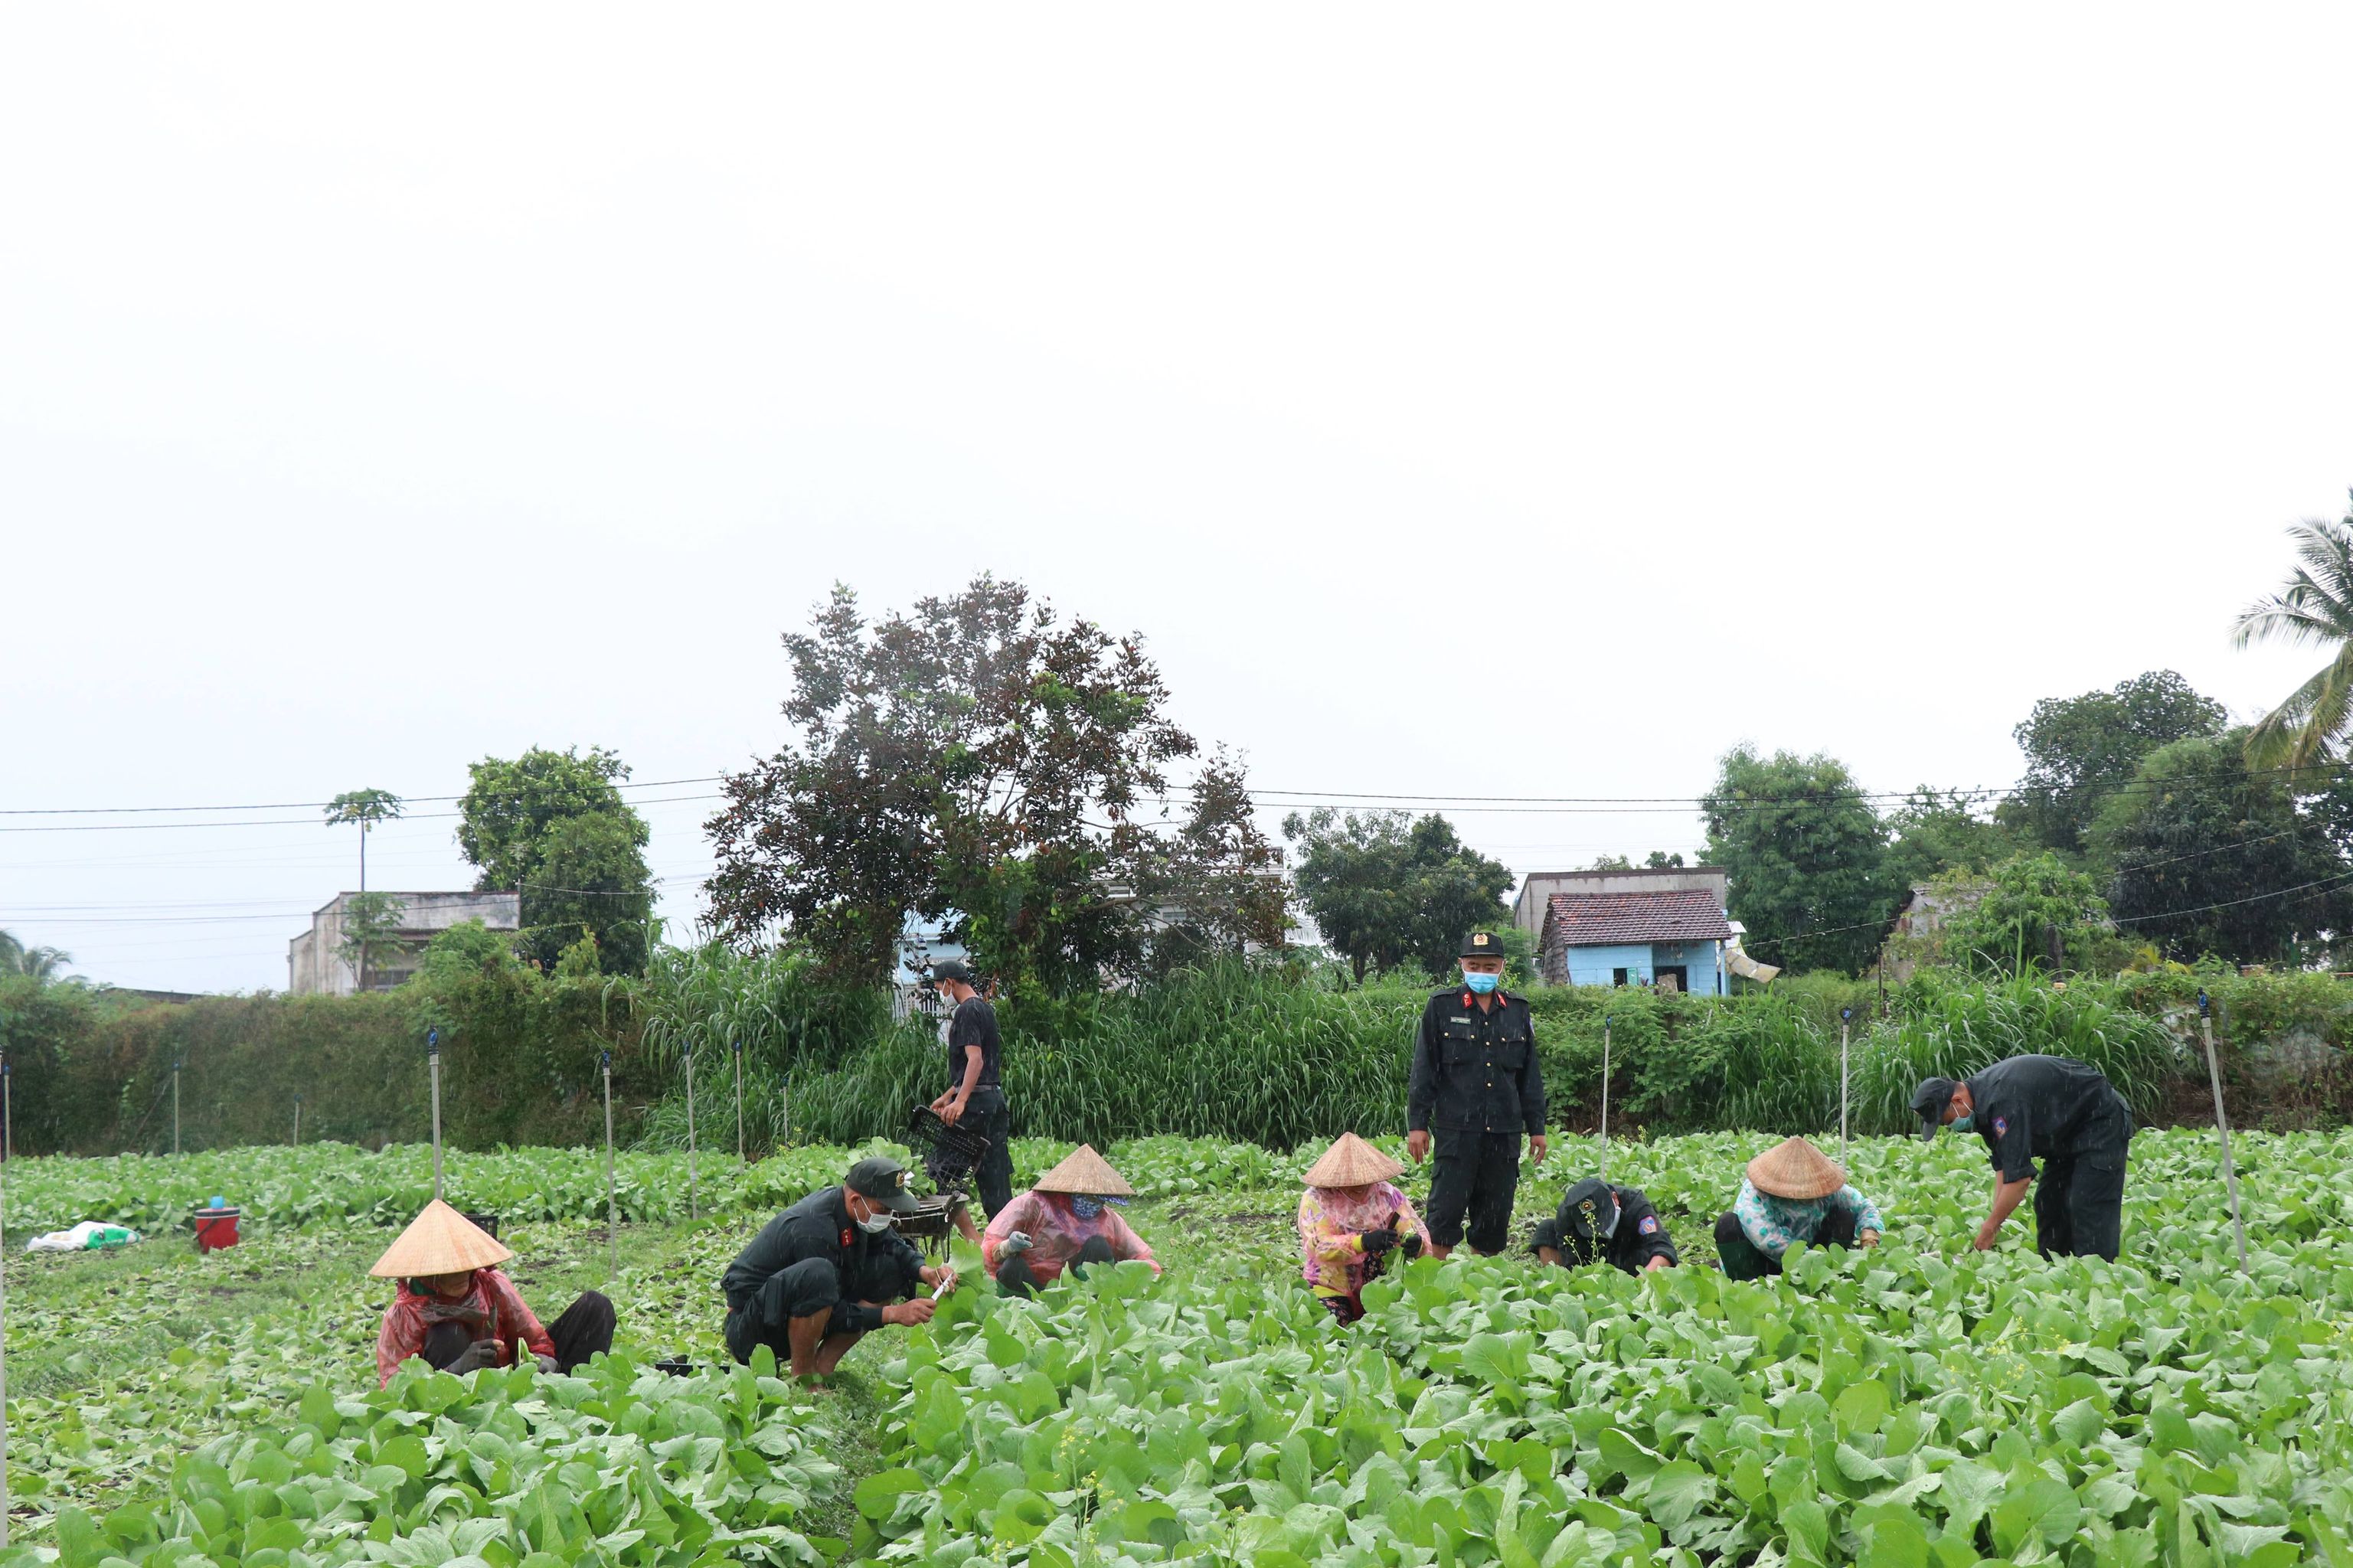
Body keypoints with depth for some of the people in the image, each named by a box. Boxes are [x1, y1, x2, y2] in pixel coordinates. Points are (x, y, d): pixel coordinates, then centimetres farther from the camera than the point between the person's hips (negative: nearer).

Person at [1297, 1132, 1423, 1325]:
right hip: (1331, 1286, -3)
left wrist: (1415, 1243, -33)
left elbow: (1413, 1228, -6)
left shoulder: (1387, 1194, 2)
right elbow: (1319, 1246, -23)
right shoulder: (1316, 1199, -8)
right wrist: (1364, 1242, -41)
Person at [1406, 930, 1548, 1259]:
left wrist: (1537, 1127, 14)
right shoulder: (1441, 1006, 2)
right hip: (1456, 1129, -4)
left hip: (1504, 1131, 4)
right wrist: (1417, 1124, -3)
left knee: (1496, 1212, 8)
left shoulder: (1517, 1010, 11)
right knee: (1446, 1211, -6)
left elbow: (1530, 1075, 16)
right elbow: (1423, 1070, 2)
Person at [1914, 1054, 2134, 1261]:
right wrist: (1994, 1223, -7)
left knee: (2088, 1207, -17)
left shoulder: (2002, 1101, -33)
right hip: (2066, 1134, 10)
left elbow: (2019, 1176, -33)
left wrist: (1989, 1229, -25)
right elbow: (2003, 1166, 0)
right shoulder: (1982, 1099, -2)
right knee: (2048, 1204, 7)